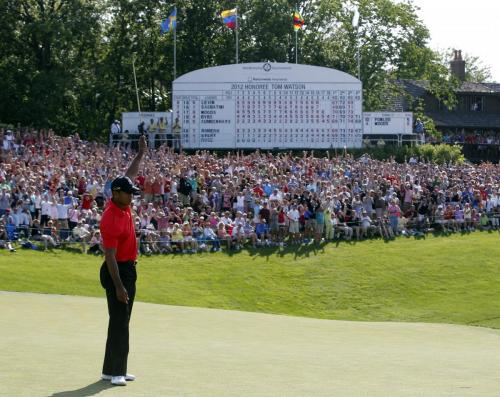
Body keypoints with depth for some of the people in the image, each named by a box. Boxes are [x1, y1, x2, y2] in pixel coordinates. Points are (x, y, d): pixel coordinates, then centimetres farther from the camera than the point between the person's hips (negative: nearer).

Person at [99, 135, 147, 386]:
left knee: (123, 321, 12)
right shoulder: (111, 220, -24)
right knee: (119, 322, -9)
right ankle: (112, 372, -6)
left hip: (128, 269, 10)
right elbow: (110, 257, -25)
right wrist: (118, 287, -26)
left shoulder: (123, 205, 1)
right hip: (117, 271, -10)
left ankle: (117, 369, 18)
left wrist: (141, 153, 24)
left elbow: (129, 176, 20)